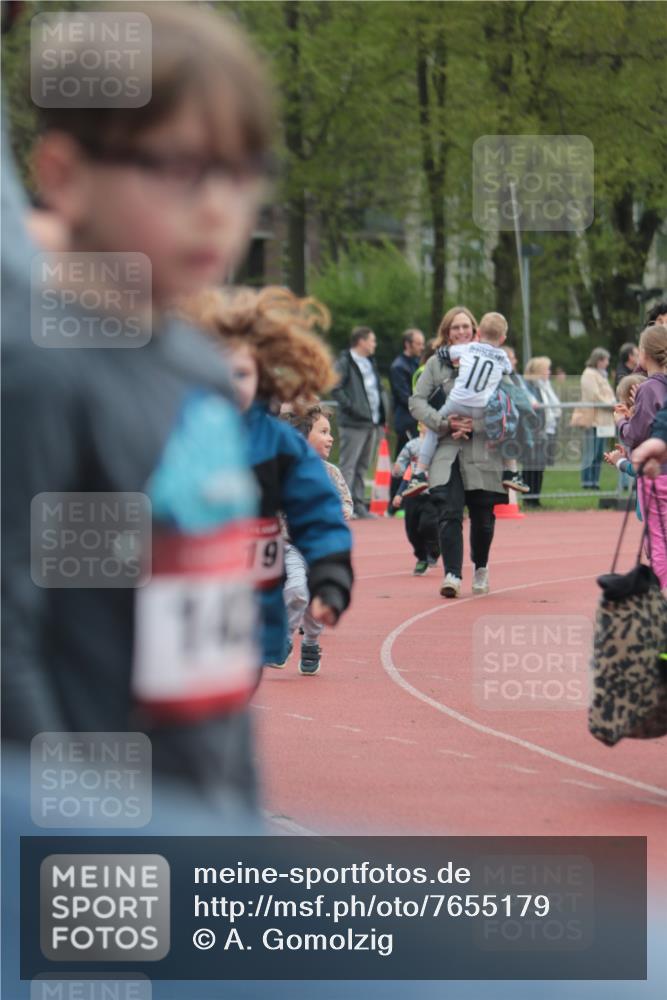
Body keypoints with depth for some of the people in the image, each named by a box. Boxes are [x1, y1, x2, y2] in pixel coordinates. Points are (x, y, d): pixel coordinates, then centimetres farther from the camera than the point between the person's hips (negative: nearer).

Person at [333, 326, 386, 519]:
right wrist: (350, 407, -21)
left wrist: (382, 415, 14)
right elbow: (336, 389, -16)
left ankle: (359, 504, 16)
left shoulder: (370, 363, 19)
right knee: (348, 465, -9)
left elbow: (378, 389, 24)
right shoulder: (345, 362, -7)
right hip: (353, 423, -9)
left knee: (363, 466, 11)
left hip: (372, 422, 9)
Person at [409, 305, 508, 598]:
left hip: (483, 450, 0)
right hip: (447, 450, 0)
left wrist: (476, 424, -16)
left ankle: (481, 568, 31)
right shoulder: (436, 363, 6)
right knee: (448, 513, -12)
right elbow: (417, 401, 4)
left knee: (483, 516, 8)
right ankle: (452, 574, -12)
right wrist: (444, 423, -11)